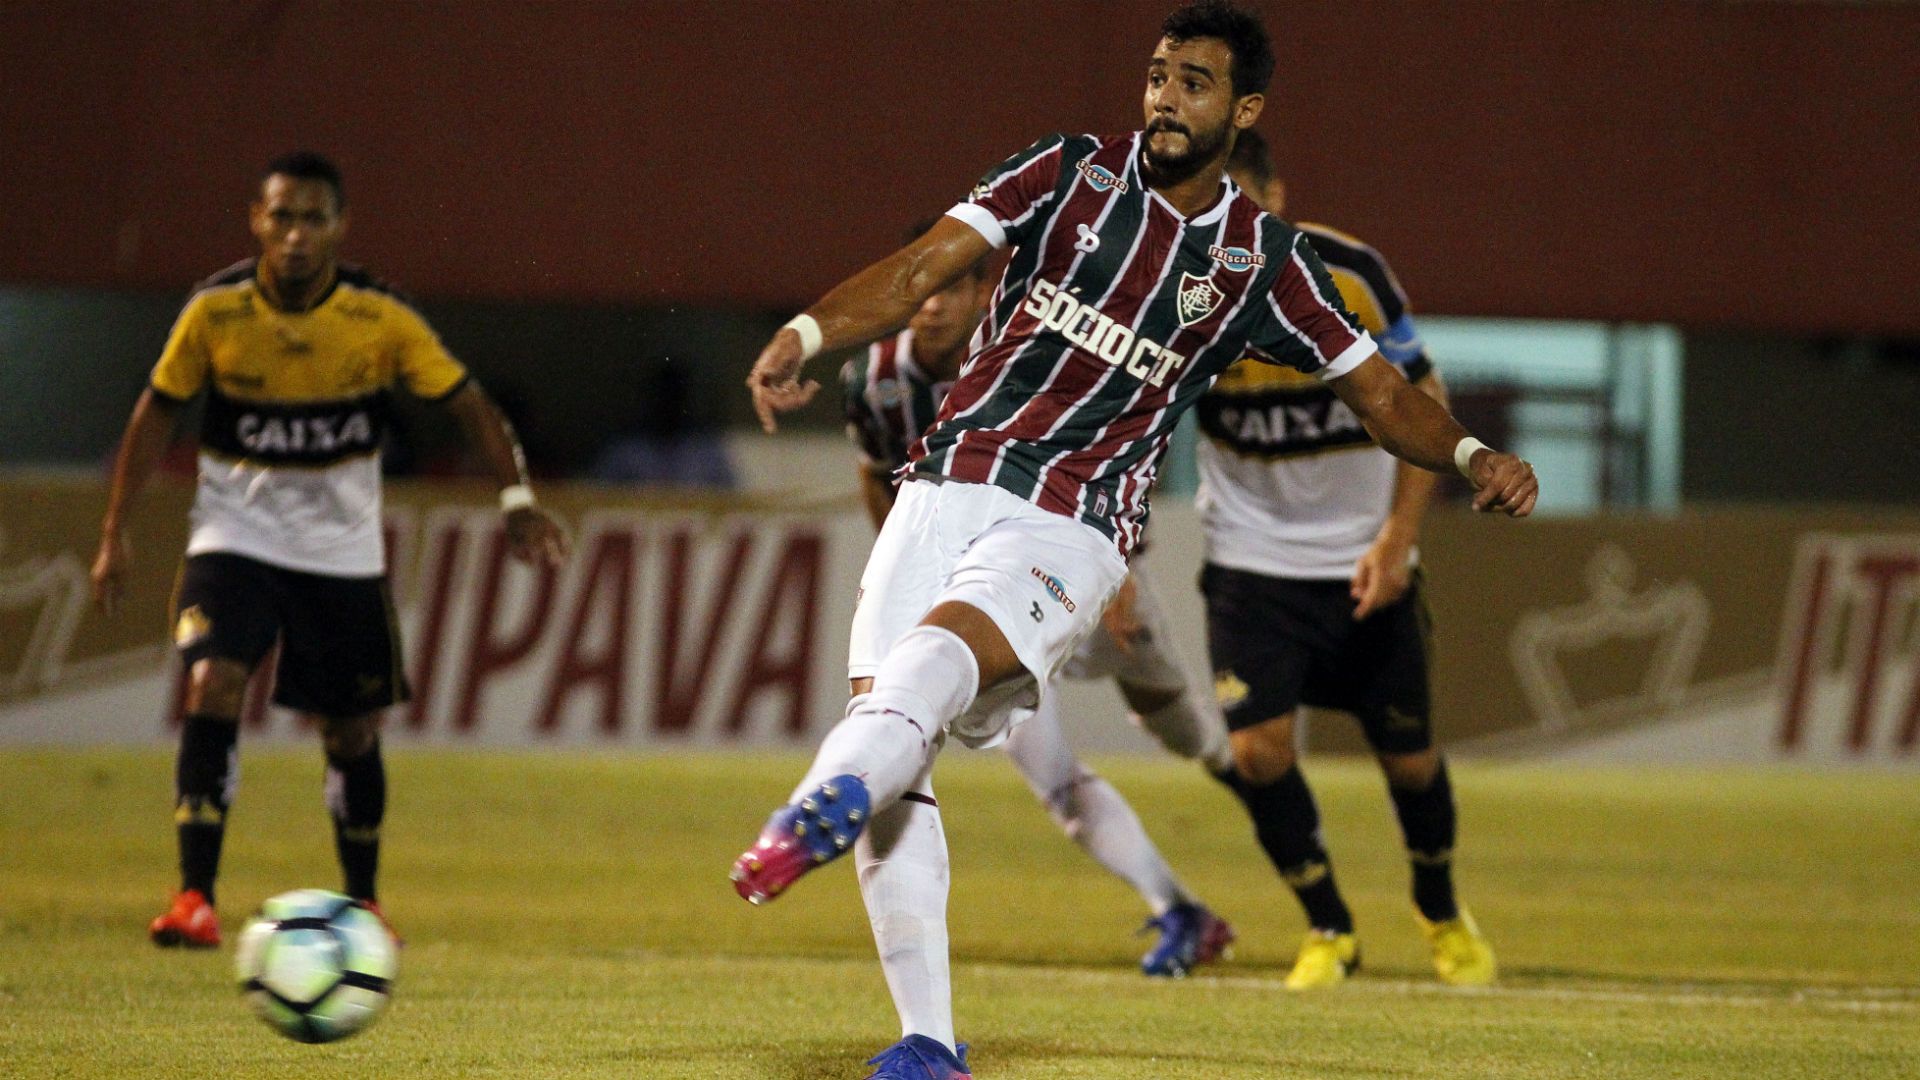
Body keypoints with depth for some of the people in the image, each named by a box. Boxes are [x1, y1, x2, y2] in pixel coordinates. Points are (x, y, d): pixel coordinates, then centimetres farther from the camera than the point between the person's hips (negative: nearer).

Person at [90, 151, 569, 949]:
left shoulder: (380, 319, -14)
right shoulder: (215, 311, -12)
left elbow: (467, 403, -5)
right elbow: (158, 411, 1)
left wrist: (516, 499, -18)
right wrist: (115, 532, 0)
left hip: (342, 547, 1)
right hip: (236, 532, -1)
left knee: (352, 733, 7)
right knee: (212, 683, -23)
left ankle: (362, 904, 30)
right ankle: (195, 897, -23)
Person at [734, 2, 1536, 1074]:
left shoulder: (1263, 260, 9)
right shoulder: (1072, 172, 9)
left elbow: (1381, 392, 16)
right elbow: (926, 267, -1)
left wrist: (1471, 454, -4)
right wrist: (808, 334, -18)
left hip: (1073, 532, -2)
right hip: (951, 488, 2)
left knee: (936, 659, -32)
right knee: (889, 736, -11)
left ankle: (831, 798, -62)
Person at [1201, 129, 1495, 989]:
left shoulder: (1348, 275, -17)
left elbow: (1424, 403, -7)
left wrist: (1397, 540, -13)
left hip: (1363, 561, 0)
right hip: (1250, 557, 0)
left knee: (1408, 755, 6)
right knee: (1257, 746, -15)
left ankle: (1442, 913, 36)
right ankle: (1327, 928, 8)